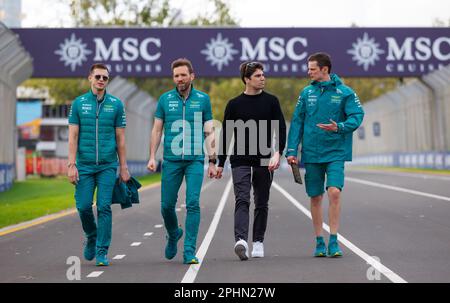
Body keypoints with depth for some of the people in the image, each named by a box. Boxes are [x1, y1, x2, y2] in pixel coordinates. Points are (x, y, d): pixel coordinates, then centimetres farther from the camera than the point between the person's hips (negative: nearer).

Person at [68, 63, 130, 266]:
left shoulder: (116, 104, 4)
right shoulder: (79, 103, 4)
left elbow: (120, 138, 6)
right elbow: (73, 137, 2)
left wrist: (123, 167, 3)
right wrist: (71, 165, -6)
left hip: (108, 165, 0)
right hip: (84, 165, 1)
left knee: (104, 207, -3)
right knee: (83, 206, 0)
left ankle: (102, 252, 4)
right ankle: (91, 237, 28)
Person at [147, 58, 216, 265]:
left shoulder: (203, 99, 5)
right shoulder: (165, 99, 7)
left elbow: (209, 133, 7)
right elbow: (157, 130, 10)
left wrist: (212, 161, 1)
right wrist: (152, 157, 1)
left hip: (195, 160, -1)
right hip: (171, 160, 1)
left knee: (193, 203, -9)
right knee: (167, 205, 5)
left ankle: (189, 251, -5)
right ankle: (173, 235, 35)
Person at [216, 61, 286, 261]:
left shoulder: (271, 101, 6)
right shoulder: (234, 104, 5)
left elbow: (281, 129, 1)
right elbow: (225, 135, 10)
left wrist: (278, 153, -15)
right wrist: (221, 163, 9)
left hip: (264, 161, 1)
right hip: (240, 160, -1)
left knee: (261, 203, 7)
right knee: (242, 200, -14)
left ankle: (258, 242, 17)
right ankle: (241, 240, -26)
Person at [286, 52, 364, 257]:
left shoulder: (344, 92, -1)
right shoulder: (307, 93, 7)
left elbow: (357, 116, -8)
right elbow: (297, 122, 7)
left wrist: (339, 127, -27)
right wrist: (291, 150, 1)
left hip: (336, 152, -3)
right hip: (311, 153, 3)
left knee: (334, 192, -16)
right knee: (315, 197, 7)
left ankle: (333, 241, -7)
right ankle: (319, 242, 17)